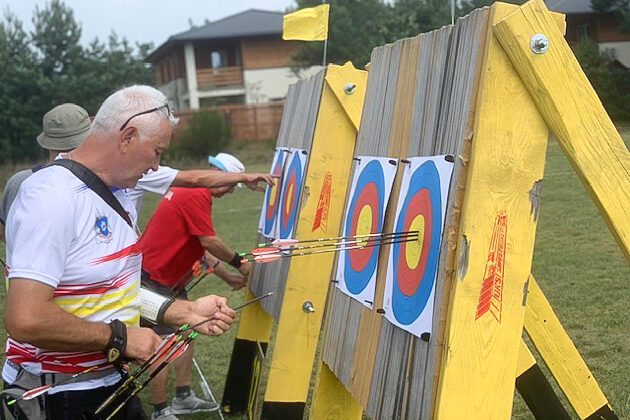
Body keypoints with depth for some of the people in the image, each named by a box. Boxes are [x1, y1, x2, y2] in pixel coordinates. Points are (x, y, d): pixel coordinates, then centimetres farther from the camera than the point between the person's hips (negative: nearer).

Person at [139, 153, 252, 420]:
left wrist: (227, 277, 15)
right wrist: (239, 263, -5)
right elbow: (209, 242, -20)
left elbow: (199, 247, 18)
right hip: (153, 280, -11)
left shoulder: (189, 191, 15)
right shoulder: (197, 195, -18)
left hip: (169, 279, 11)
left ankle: (183, 398, 21)